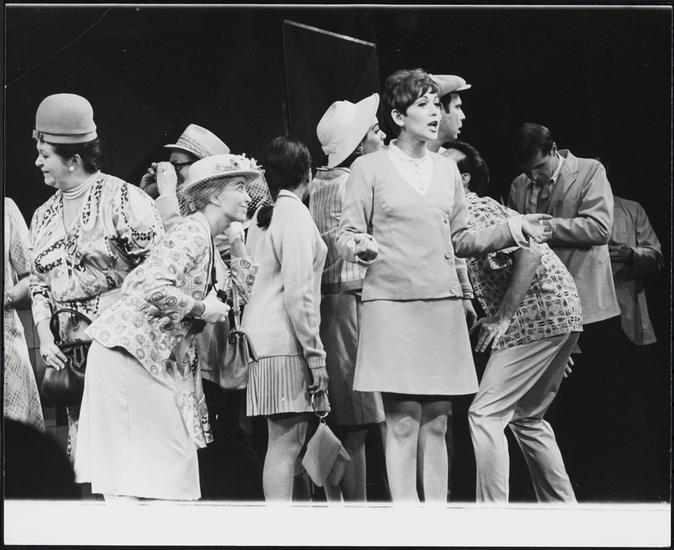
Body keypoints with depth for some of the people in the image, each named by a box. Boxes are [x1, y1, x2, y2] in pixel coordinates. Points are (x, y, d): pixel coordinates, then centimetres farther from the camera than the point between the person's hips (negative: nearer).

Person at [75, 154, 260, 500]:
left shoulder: (207, 240, 16)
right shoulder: (191, 232, -15)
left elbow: (246, 288, 21)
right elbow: (155, 289, -29)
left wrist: (235, 238, 14)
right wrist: (203, 309, -16)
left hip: (158, 357, 10)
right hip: (129, 349, -10)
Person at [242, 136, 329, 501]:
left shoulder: (262, 216, 17)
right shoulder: (294, 213, -9)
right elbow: (298, 293, -15)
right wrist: (315, 354, -14)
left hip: (261, 335, 9)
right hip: (286, 339, -9)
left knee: (283, 441, 9)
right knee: (286, 441, -10)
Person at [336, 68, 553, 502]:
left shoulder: (447, 169, 15)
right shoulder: (370, 168, 2)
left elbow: (461, 241, 18)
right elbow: (346, 236, 0)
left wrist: (512, 229, 6)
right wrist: (361, 247, -22)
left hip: (443, 304, 4)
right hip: (391, 303, -4)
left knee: (436, 421, 5)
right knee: (403, 420, -6)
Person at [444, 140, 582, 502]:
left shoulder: (473, 211, -12)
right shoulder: (473, 210, 17)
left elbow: (529, 253, -23)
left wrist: (502, 317, -20)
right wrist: (492, 316, 13)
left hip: (539, 317, -10)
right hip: (558, 315, 10)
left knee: (485, 415, -10)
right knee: (527, 417, 21)